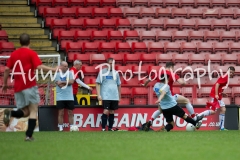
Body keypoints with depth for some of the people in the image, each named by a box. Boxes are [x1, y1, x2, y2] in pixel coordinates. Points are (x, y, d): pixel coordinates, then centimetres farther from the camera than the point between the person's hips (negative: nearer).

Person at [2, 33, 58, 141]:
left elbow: (7, 69, 11)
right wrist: (53, 69, -6)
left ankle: (10, 113, -17)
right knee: (33, 110, 0)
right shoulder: (31, 53, -2)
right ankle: (29, 135, -13)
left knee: (25, 112, 12)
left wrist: (5, 84, 21)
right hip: (29, 86, -5)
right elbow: (39, 67, -14)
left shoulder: (14, 54, 12)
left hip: (18, 87, 5)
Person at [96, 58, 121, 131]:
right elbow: (98, 83, -2)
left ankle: (110, 128, 14)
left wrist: (119, 96, 18)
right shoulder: (102, 72, -1)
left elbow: (119, 85, 19)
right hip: (106, 96, -4)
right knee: (106, 111, -12)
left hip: (115, 97, 4)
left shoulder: (116, 73, 11)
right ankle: (103, 128, -7)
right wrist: (99, 95, -10)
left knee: (112, 112, 7)